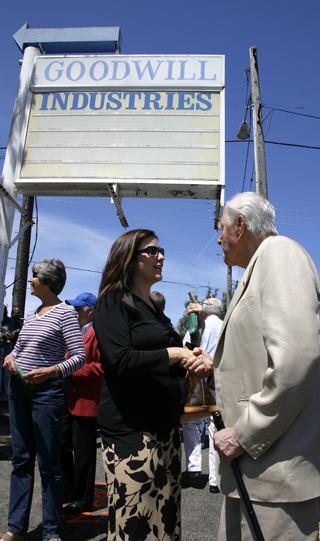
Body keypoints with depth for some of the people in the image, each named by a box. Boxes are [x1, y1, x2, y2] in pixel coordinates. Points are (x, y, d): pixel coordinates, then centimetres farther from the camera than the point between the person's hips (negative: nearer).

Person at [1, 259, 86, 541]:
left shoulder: (65, 312, -9)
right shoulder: (31, 314, 13)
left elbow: (79, 356, -14)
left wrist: (50, 371, -26)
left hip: (47, 390, -7)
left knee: (48, 462, 2)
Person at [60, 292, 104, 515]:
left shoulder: (98, 333, -14)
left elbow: (101, 367, -21)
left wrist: (72, 371, -21)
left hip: (86, 401, -9)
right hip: (70, 399, 9)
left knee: (83, 451, 2)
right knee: (63, 445, 17)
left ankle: (83, 499, 18)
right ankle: (68, 491, 33)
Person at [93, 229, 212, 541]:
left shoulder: (154, 309, 18)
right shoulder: (114, 302, -6)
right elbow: (120, 361, -19)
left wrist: (196, 360, 2)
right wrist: (174, 354, -14)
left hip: (165, 425, 8)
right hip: (130, 427, -8)